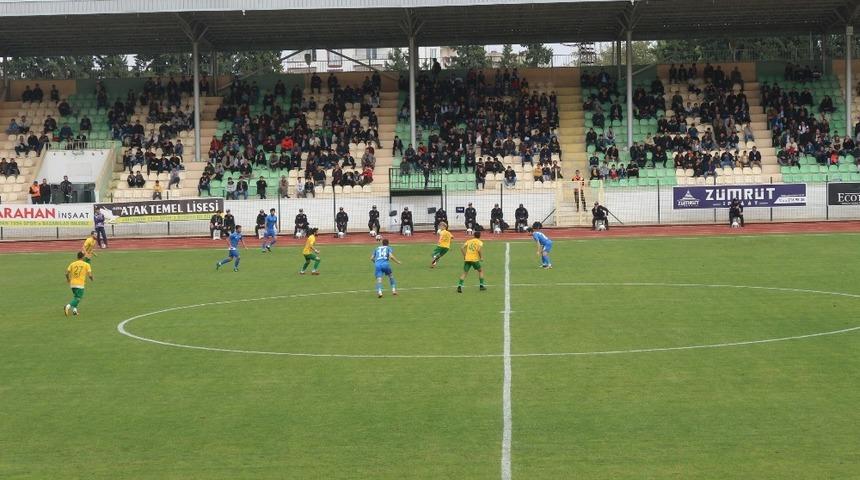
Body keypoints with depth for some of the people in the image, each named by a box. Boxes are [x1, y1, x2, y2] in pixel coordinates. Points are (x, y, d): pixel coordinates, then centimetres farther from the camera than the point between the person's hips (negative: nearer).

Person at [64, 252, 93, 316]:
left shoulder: (72, 264, 7)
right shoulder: (86, 265, 0)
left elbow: (67, 273, 2)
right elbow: (90, 275, -6)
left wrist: (68, 279, 23)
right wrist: (92, 279, 17)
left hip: (72, 284, 4)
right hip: (80, 284, -4)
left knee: (75, 297, 24)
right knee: (78, 299, -3)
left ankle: (74, 309, 10)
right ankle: (68, 306, -26)